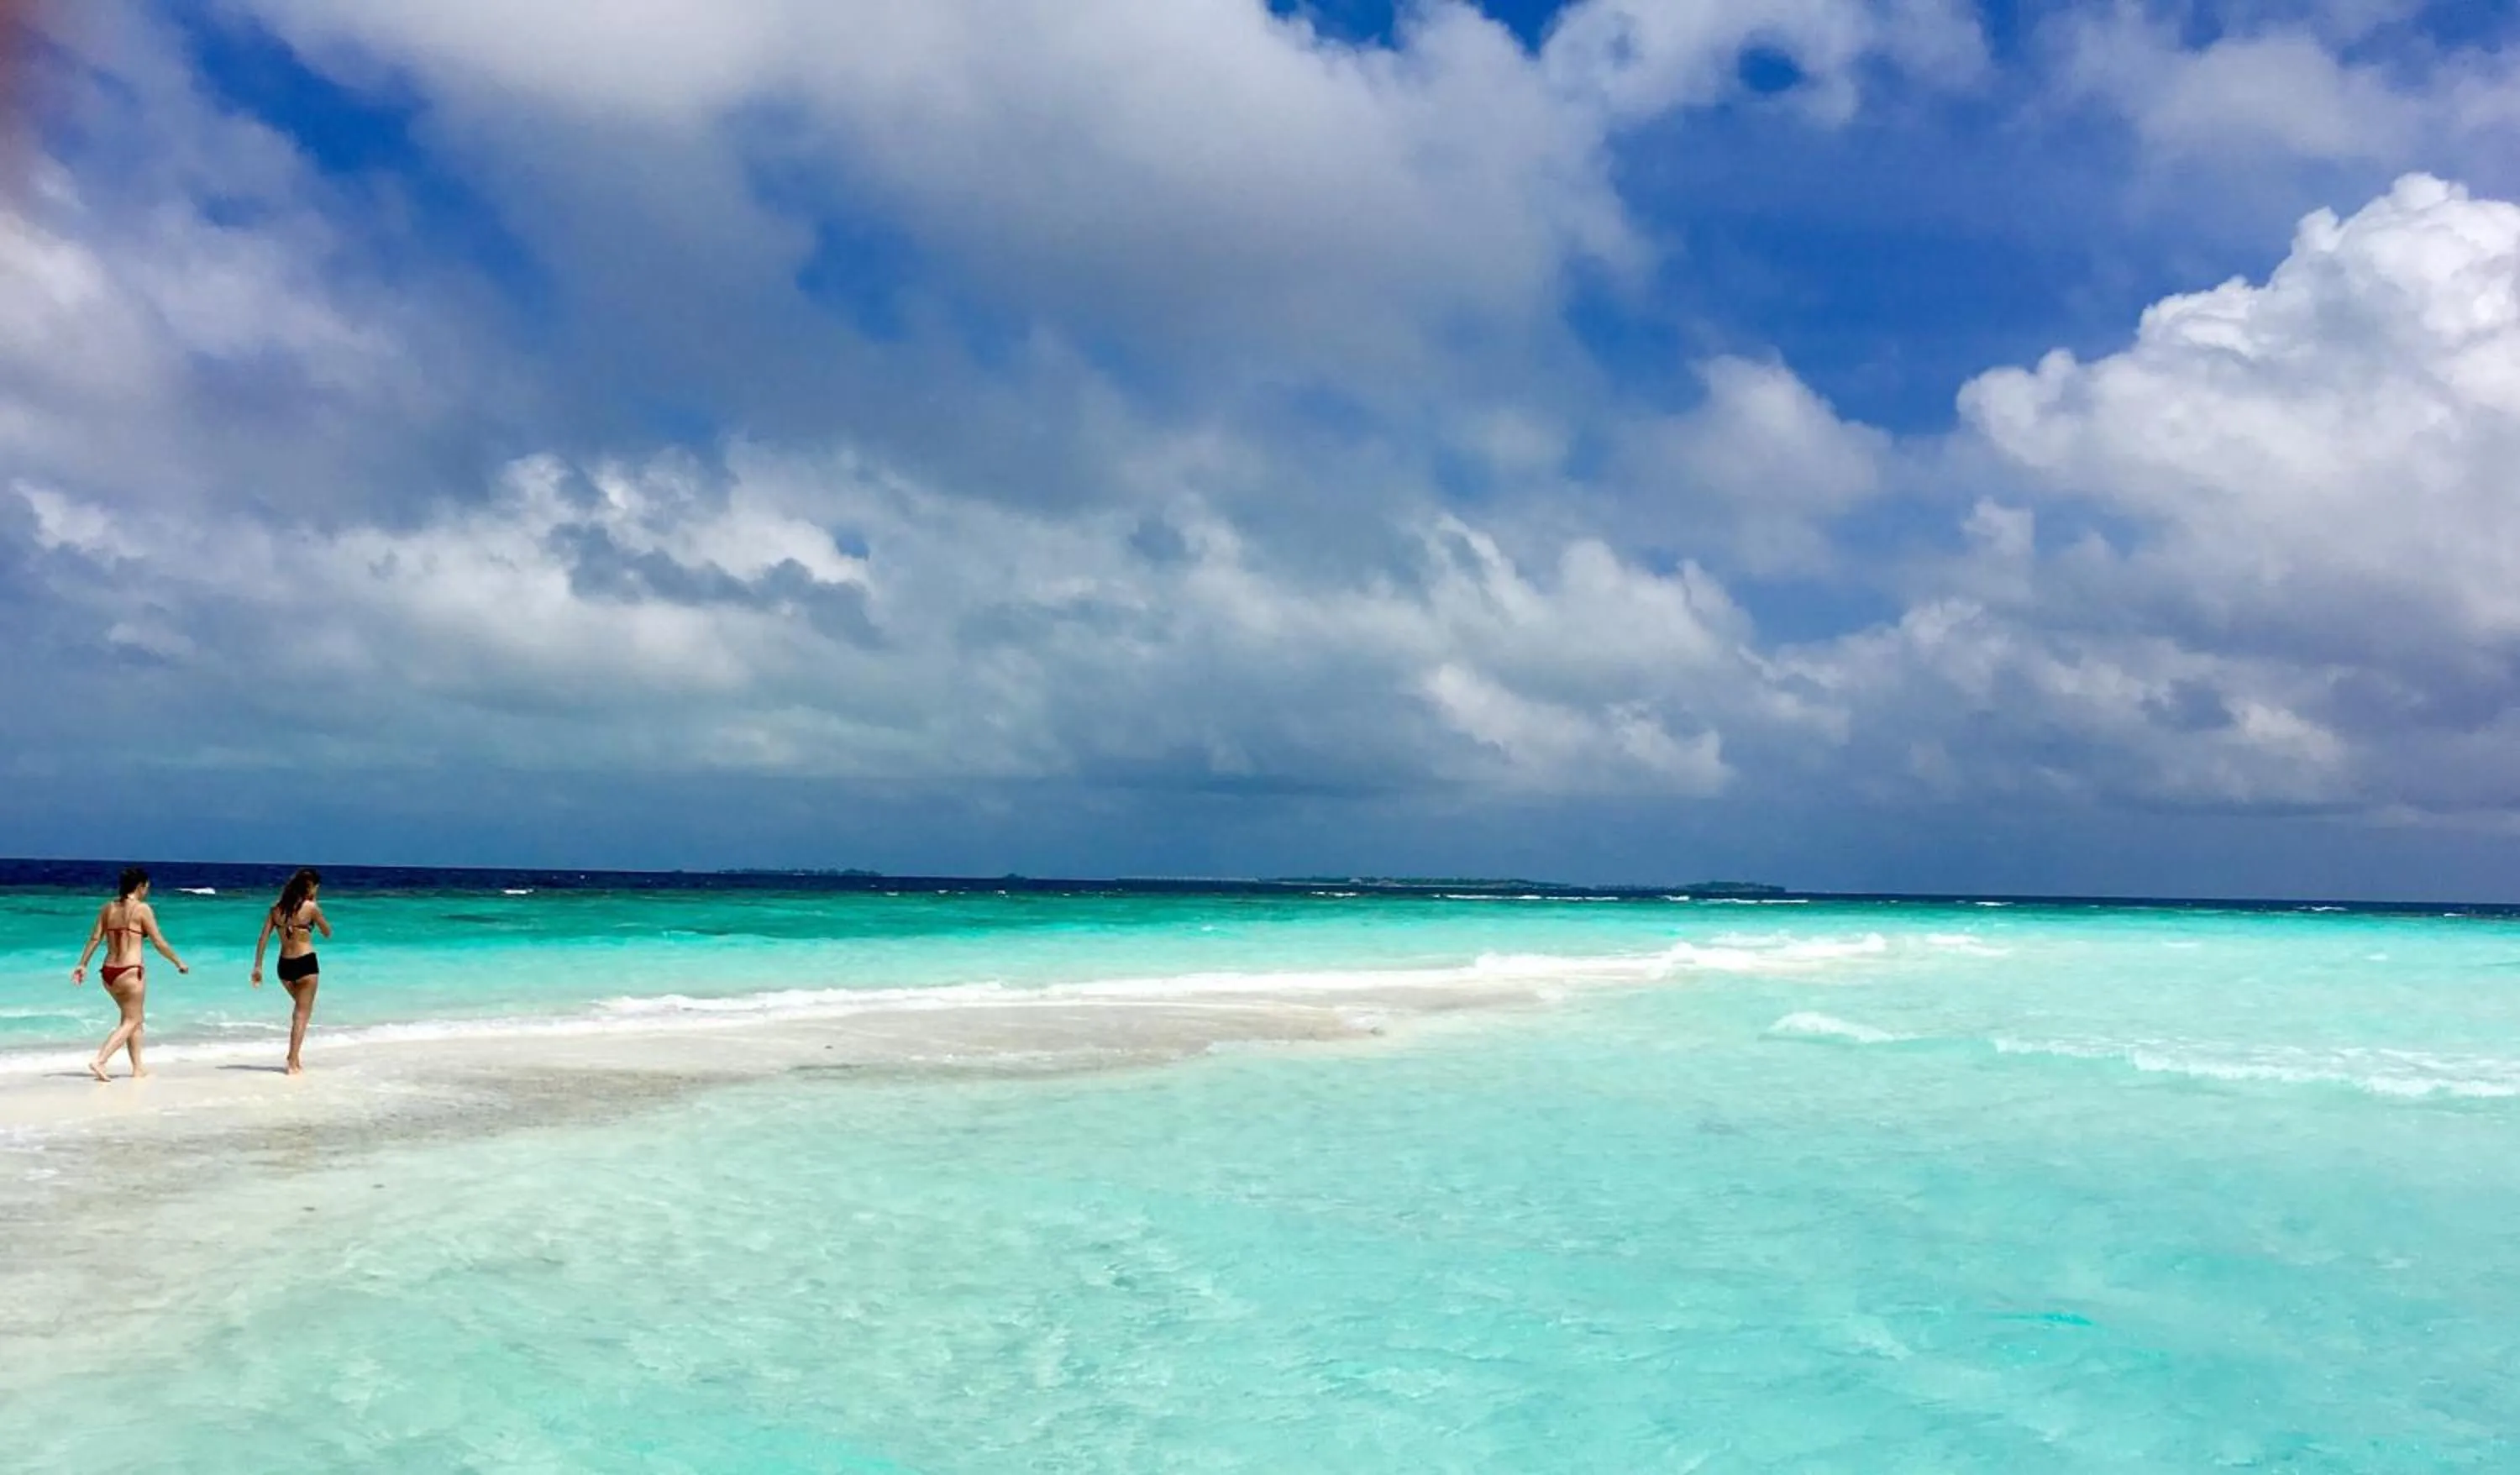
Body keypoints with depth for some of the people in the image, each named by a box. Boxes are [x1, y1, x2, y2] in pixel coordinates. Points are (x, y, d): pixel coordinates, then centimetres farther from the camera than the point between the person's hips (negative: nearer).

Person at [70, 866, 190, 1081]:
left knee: (134, 1018, 19)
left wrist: (83, 965, 14)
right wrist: (178, 962, 5)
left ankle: (138, 1068, 22)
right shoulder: (142, 909, -7)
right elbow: (159, 942, -6)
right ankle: (99, 1061, -11)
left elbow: (94, 938, 8)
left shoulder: (108, 908, 9)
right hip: (130, 972, -7)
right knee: (130, 1021, 5)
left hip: (108, 972, 7)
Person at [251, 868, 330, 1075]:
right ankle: (293, 1063, -2)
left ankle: (293, 1056, 25)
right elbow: (328, 934, 2)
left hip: (284, 965, 5)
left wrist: (258, 967, 6)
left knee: (300, 1008, 26)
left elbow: (263, 939, 3)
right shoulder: (310, 907, -9)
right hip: (305, 963, -5)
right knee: (302, 1013, 3)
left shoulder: (276, 908, 5)